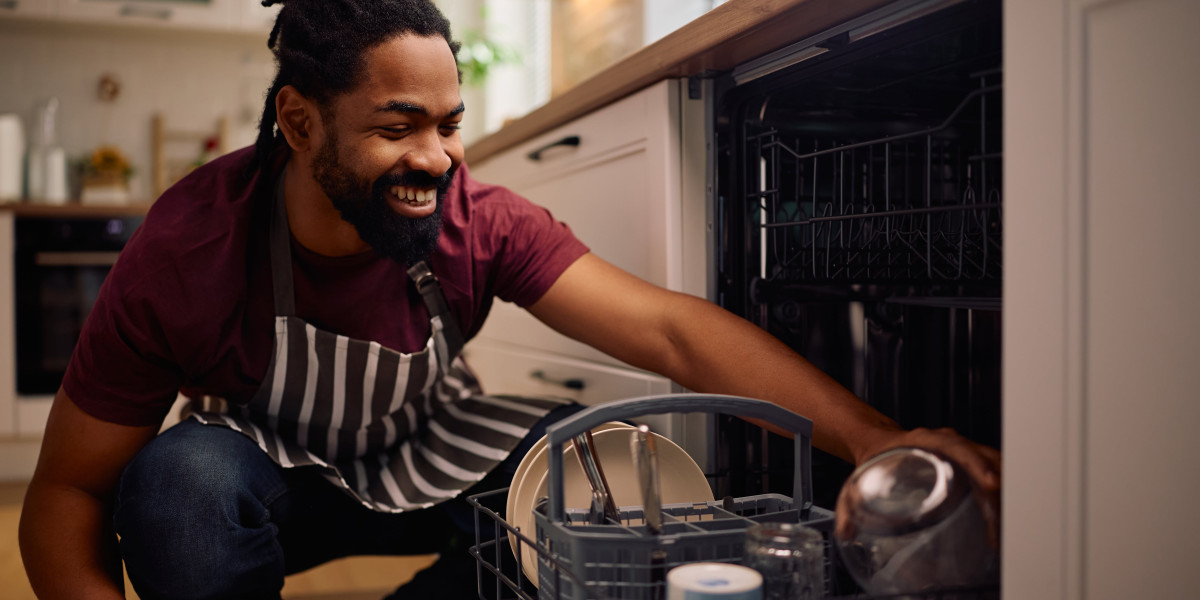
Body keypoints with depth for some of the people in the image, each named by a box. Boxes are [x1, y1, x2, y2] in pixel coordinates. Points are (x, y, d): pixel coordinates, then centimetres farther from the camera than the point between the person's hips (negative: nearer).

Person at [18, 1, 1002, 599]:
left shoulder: (478, 222, -24)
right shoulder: (185, 254, -28)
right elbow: (65, 496, -21)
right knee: (180, 482, -35)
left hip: (426, 466, 2)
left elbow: (669, 329, -32)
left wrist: (873, 439, -42)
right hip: (271, 479, -1)